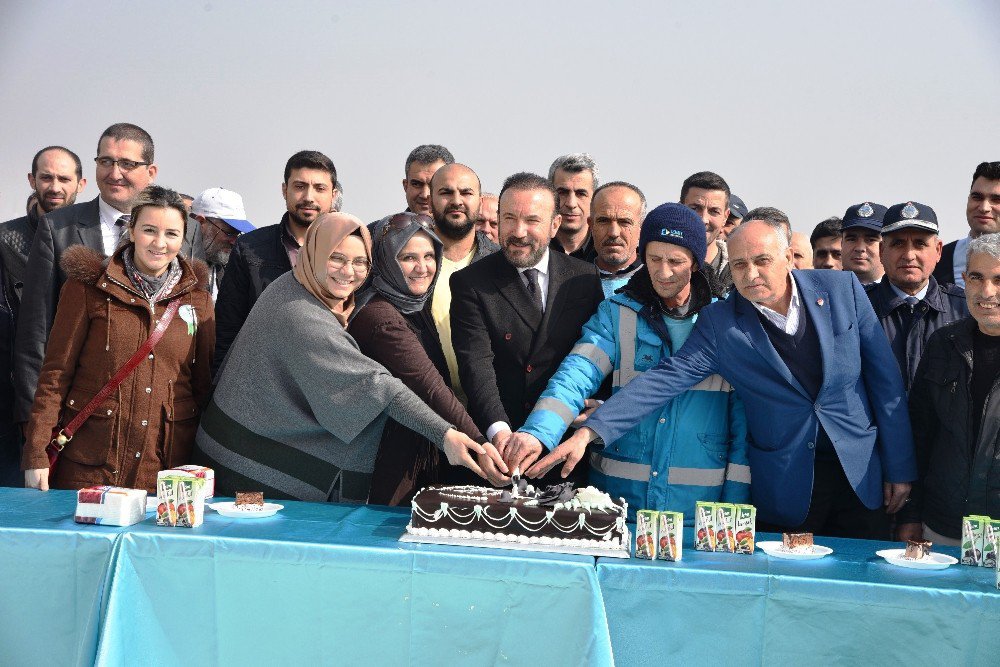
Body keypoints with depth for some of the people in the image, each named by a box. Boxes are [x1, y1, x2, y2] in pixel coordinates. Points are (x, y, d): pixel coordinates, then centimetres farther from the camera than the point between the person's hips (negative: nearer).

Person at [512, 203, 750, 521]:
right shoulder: (615, 313, 2)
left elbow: (742, 415, 3)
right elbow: (578, 375, -13)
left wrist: (735, 503, -4)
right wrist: (537, 433, -31)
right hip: (620, 495, 0)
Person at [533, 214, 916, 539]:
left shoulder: (842, 289, -5)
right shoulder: (719, 323, -9)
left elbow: (884, 380, 1)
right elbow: (664, 380, -16)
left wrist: (899, 467, 2)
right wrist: (590, 432, -27)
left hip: (861, 475, 2)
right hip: (786, 488, -1)